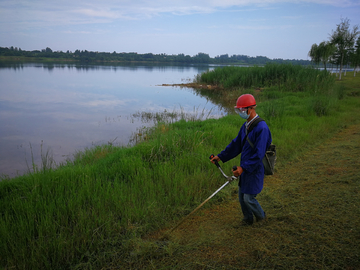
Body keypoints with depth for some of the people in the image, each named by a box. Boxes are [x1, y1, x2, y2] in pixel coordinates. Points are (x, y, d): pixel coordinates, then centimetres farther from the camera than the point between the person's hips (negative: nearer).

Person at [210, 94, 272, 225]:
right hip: (245, 168, 8)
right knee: (242, 196, 16)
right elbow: (236, 144, 15)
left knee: (249, 198, 2)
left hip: (255, 170, -8)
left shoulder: (261, 128, -23)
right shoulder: (245, 125, 7)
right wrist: (221, 156, 15)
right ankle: (248, 219, 37)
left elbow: (259, 154, -26)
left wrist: (243, 167, -29)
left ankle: (261, 216, 31)